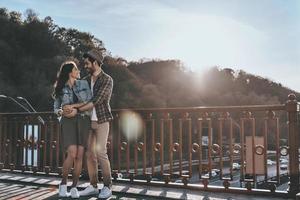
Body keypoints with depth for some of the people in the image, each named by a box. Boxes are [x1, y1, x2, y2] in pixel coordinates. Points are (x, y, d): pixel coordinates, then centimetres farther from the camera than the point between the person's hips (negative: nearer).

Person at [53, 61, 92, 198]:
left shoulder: (84, 84, 8)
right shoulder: (60, 89, 6)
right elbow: (56, 108, 11)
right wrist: (62, 112, -12)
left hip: (83, 120, 2)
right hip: (68, 121, -2)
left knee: (79, 156, -4)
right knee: (72, 154, -18)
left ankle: (74, 187, 7)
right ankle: (63, 184, 1)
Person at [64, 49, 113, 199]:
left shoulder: (107, 80, -9)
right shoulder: (86, 80, 12)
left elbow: (96, 101, -18)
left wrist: (77, 109, -18)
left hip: (102, 120, -6)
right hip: (88, 121, 6)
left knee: (100, 152, -13)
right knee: (89, 153, 4)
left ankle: (107, 186, -2)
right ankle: (93, 186, 12)